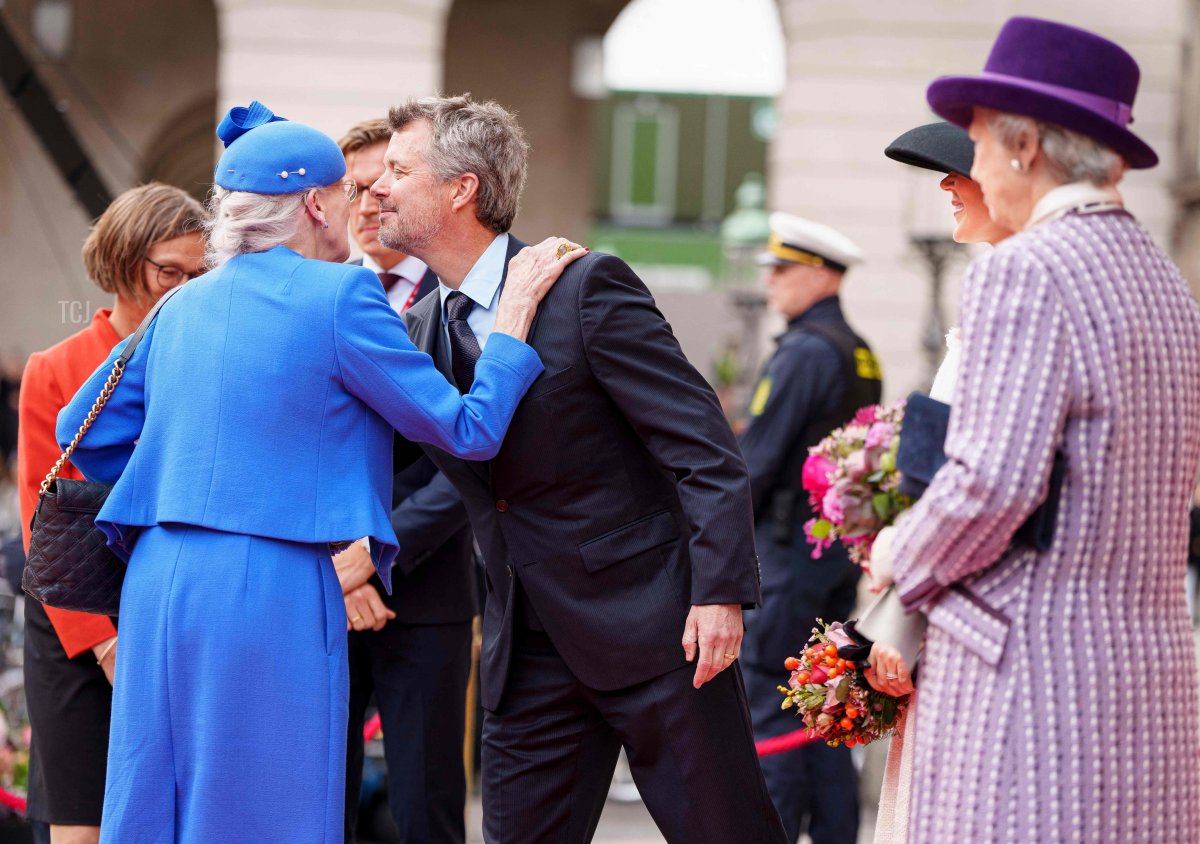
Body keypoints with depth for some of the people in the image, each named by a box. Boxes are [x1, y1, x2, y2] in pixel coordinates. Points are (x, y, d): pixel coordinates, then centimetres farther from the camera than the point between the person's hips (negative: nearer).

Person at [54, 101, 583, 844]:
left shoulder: (185, 306, 14)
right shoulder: (341, 295, -6)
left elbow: (86, 433, 22)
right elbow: (468, 431, -3)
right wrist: (515, 317, 8)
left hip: (162, 584, 7)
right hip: (273, 589, -7)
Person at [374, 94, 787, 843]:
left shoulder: (586, 288, -11)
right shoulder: (421, 328, 10)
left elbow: (704, 446, -13)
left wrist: (720, 592, -20)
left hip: (654, 625, -6)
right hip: (532, 653, 6)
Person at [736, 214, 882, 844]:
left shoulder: (804, 353, -15)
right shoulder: (860, 355, 13)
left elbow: (758, 456, -16)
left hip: (788, 546, -9)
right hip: (841, 547, 9)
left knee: (766, 705, -6)